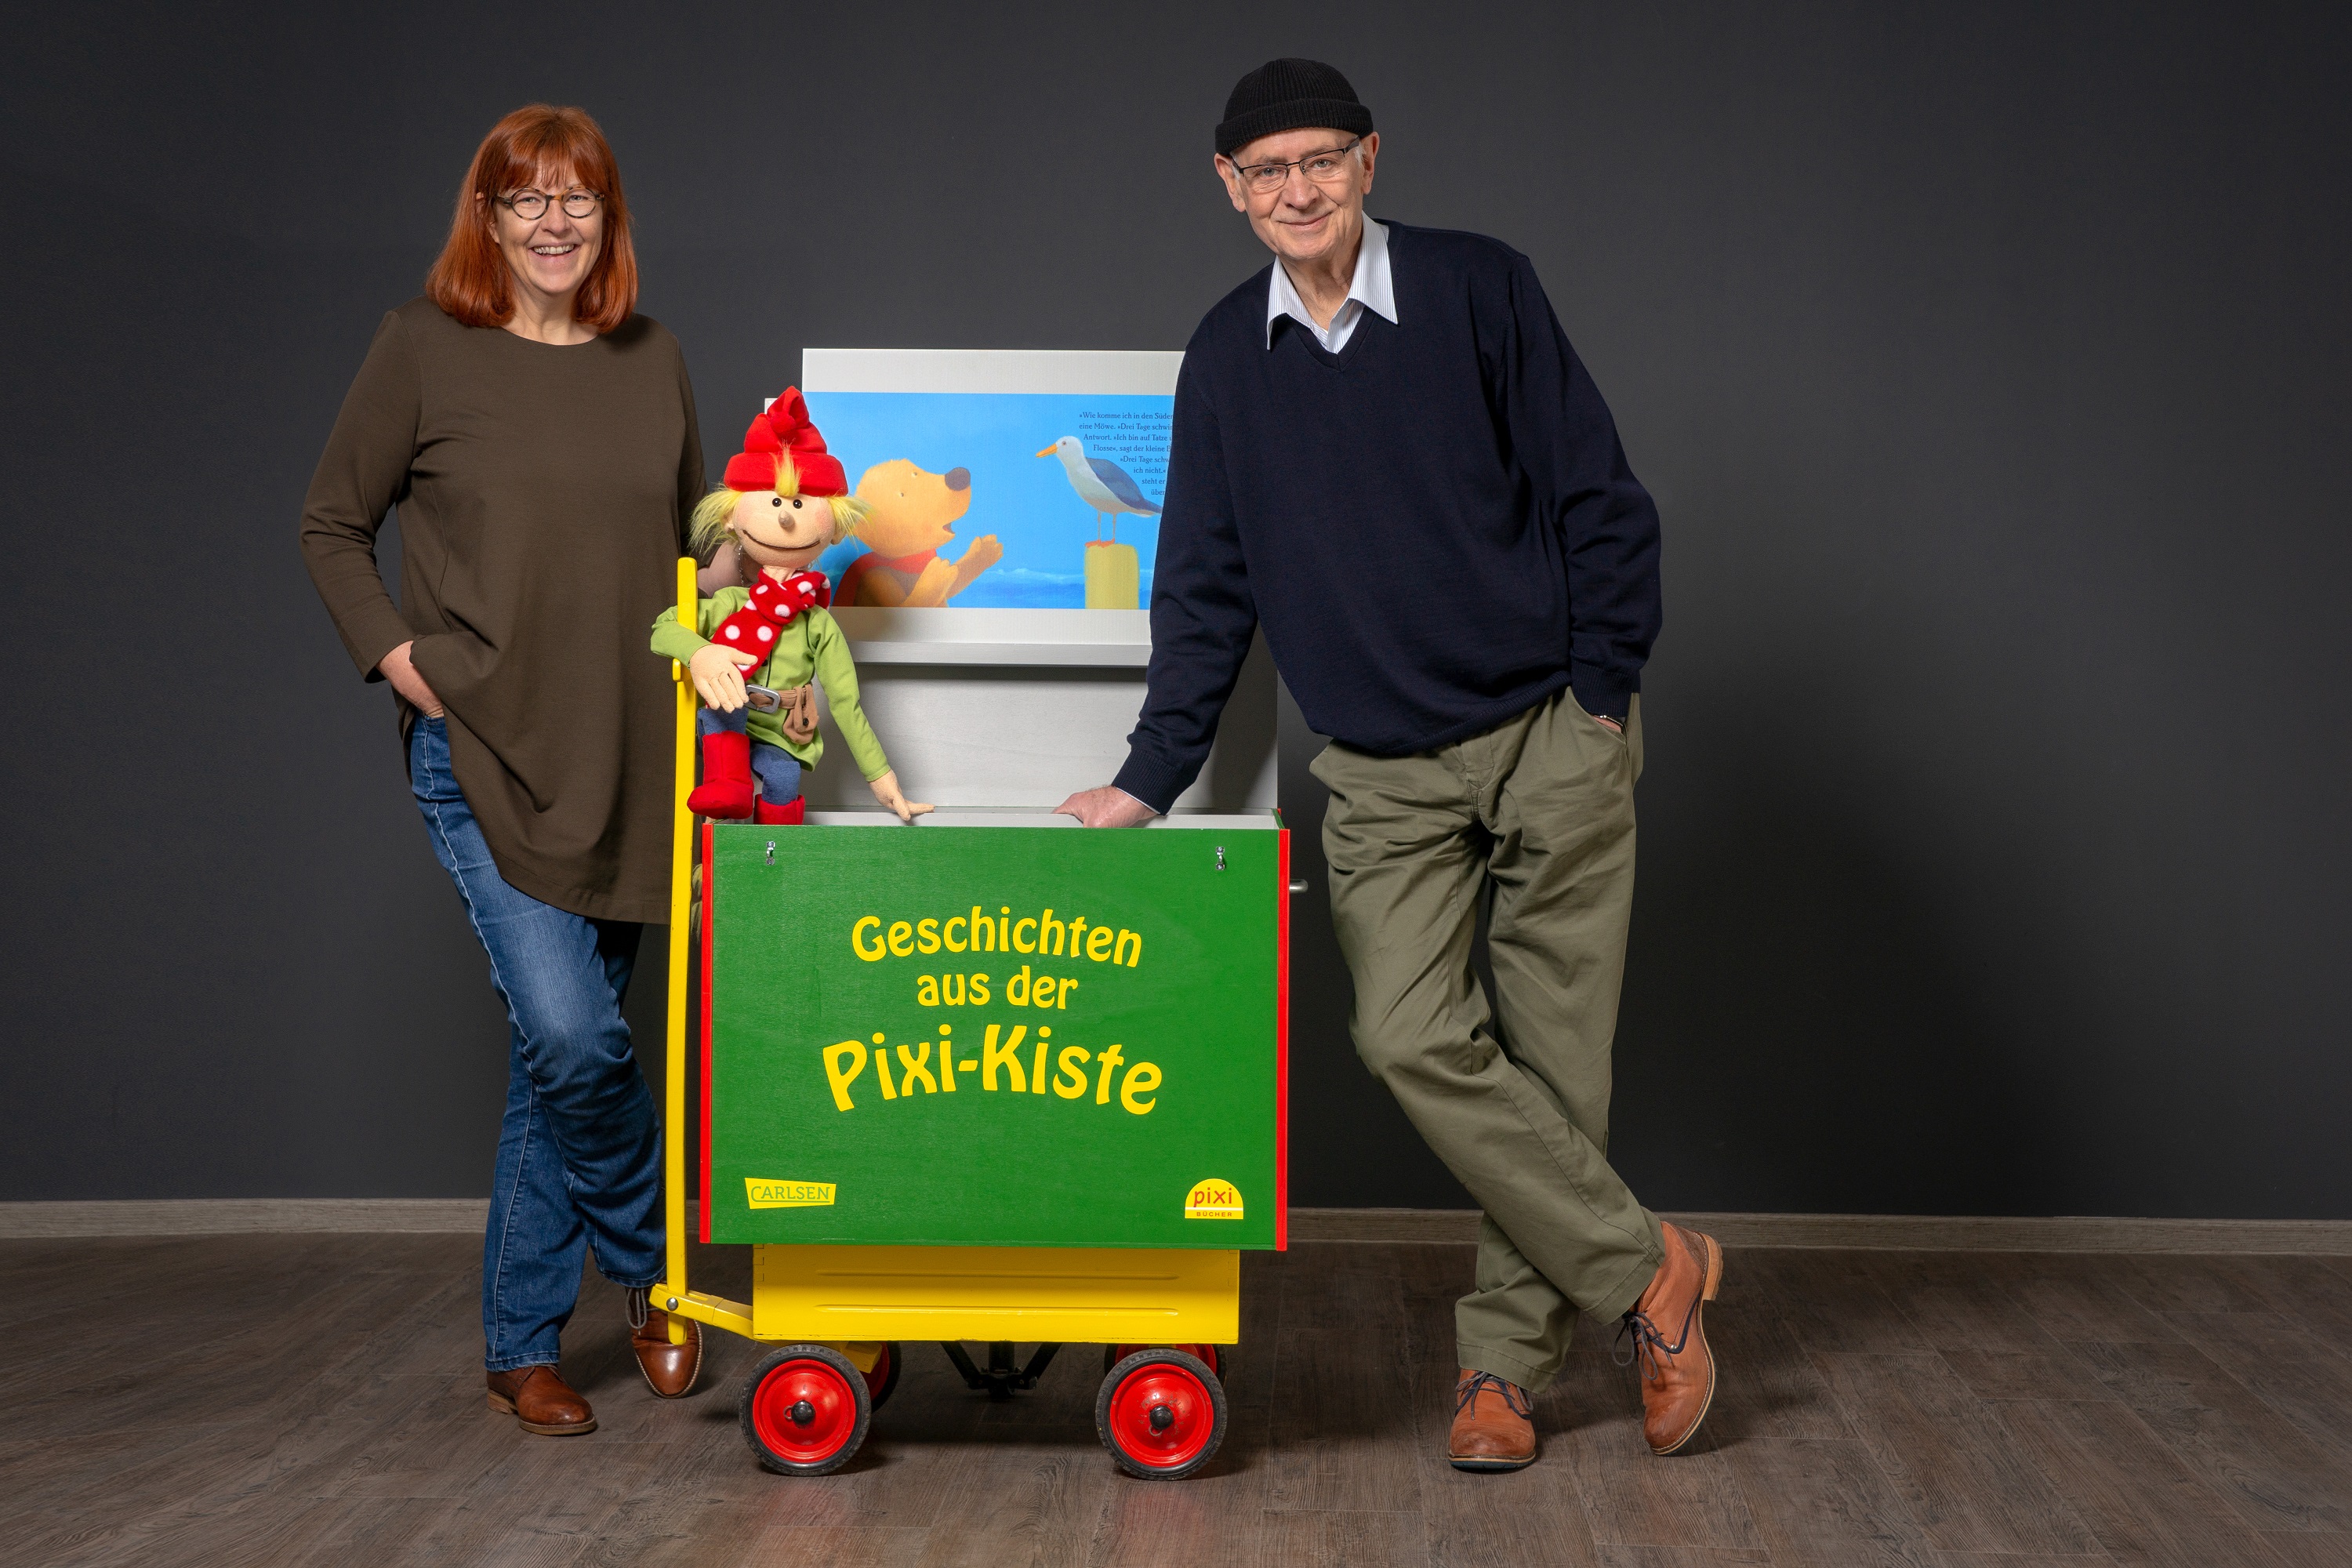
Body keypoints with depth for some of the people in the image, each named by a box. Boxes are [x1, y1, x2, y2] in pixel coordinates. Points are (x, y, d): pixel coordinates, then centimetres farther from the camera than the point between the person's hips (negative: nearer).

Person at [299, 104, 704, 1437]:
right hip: (482, 742, -4)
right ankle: (658, 1271, 9)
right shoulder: (425, 348, -1)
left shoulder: (654, 361, 10)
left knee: (561, 1048, 8)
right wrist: (392, 651, -5)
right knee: (570, 1033, -17)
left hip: (626, 758, 4)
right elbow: (333, 526, 7)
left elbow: (696, 538, 21)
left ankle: (523, 1341, 22)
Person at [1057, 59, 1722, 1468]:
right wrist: (1155, 777, 6)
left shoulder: (1481, 290, -5)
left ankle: (1510, 1357, 14)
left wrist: (1603, 699, -5)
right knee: (1410, 1035, -14)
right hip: (1384, 776, 2)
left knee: (1552, 1053, 0)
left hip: (1552, 738, -2)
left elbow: (1601, 501, -2)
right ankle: (1646, 1266, 1)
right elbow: (1208, 588, 11)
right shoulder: (1225, 360, 6)